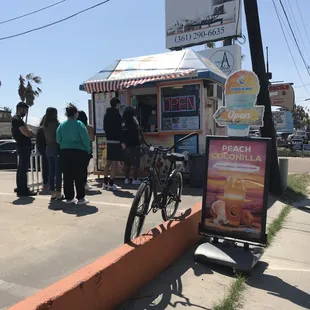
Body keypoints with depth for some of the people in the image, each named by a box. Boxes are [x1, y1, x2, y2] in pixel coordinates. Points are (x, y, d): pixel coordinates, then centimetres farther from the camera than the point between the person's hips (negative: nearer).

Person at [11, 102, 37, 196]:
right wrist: (31, 132, -2)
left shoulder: (17, 119, 19)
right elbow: (27, 133, -22)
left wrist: (28, 131, -4)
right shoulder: (17, 120, -14)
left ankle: (20, 188, 26)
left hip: (22, 147, 11)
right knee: (23, 169, -9)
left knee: (21, 168, 16)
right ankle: (23, 190, -6)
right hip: (24, 147, -11)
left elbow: (26, 131, 17)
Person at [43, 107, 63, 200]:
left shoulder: (45, 125, 8)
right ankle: (58, 193, -1)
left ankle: (52, 193, 15)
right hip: (57, 149, -6)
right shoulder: (56, 124, -11)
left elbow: (46, 137, 13)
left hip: (49, 149, 7)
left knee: (51, 172, 10)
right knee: (58, 172, -3)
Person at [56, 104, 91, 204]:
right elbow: (85, 139, -10)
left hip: (64, 153, 4)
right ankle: (80, 198, 5)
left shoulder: (61, 125, 4)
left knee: (67, 176, 9)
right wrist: (88, 150, 1)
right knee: (79, 176, 1)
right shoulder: (79, 124, -9)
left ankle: (69, 197, 15)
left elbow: (58, 140, 6)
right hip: (79, 152, -4)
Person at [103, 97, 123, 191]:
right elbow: (119, 129, -16)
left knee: (108, 162, 13)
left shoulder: (107, 114, 14)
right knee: (114, 163, -6)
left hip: (108, 140, 8)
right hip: (116, 141, -8)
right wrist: (122, 141, -14)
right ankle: (111, 184, -5)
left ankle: (105, 183, 18)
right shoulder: (116, 114, -11)